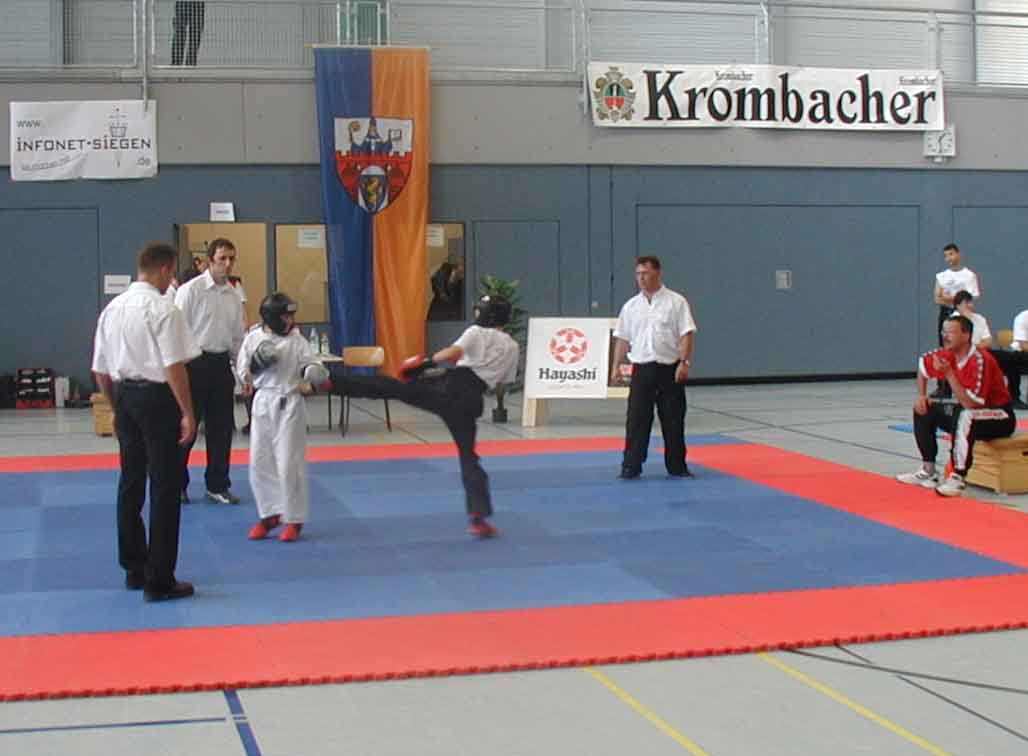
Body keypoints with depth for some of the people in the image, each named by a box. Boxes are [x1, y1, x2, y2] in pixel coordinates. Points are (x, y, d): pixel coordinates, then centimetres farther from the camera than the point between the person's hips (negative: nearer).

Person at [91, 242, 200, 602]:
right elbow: (174, 366, -19)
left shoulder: (112, 308, 8)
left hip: (125, 398, 7)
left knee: (130, 484, 16)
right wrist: (187, 413, -13)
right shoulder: (163, 308, -13)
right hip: (157, 399, -7)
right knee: (165, 489, -1)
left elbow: (100, 369, 13)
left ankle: (134, 568, 27)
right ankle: (159, 580, 2)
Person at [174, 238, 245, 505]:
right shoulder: (191, 290, -9)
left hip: (221, 364, 6)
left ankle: (218, 485, 20)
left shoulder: (233, 296, 9)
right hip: (195, 363, -6)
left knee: (221, 428, 9)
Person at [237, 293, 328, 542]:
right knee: (260, 463, 8)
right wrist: (254, 364, -16)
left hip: (289, 405, -3)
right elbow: (242, 369, 5)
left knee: (289, 464, -2)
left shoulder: (297, 341, -6)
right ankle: (270, 514, 26)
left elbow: (318, 370, -6)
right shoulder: (254, 338, -1)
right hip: (263, 403, 3)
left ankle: (293, 519, 13)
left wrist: (313, 372, -29)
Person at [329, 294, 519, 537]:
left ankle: (330, 379, -17)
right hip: (471, 400, 4)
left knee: (390, 387, -9)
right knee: (468, 456, 10)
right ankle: (479, 517, 5)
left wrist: (429, 362, -7)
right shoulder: (512, 347, 21)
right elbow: (504, 382, 28)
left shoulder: (476, 332, 7)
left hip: (450, 386, -4)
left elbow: (455, 352, -13)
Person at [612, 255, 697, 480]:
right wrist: (616, 367, 5)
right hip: (642, 370, 2)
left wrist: (684, 363, -15)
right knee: (636, 420, -1)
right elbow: (622, 339, 11)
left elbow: (687, 334, -6)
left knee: (673, 421, 5)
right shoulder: (631, 306, 7)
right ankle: (631, 467, 4)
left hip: (670, 370, -2)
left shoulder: (676, 301, -2)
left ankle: (677, 466, 16)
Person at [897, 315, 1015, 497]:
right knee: (925, 410, 5)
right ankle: (928, 471, 7)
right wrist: (921, 396, 5)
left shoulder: (980, 361, -28)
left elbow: (970, 404, -33)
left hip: (1000, 416, -9)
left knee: (964, 416, -38)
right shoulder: (948, 355, -6)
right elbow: (922, 365, 16)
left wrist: (949, 374, -32)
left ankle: (957, 478, -33)